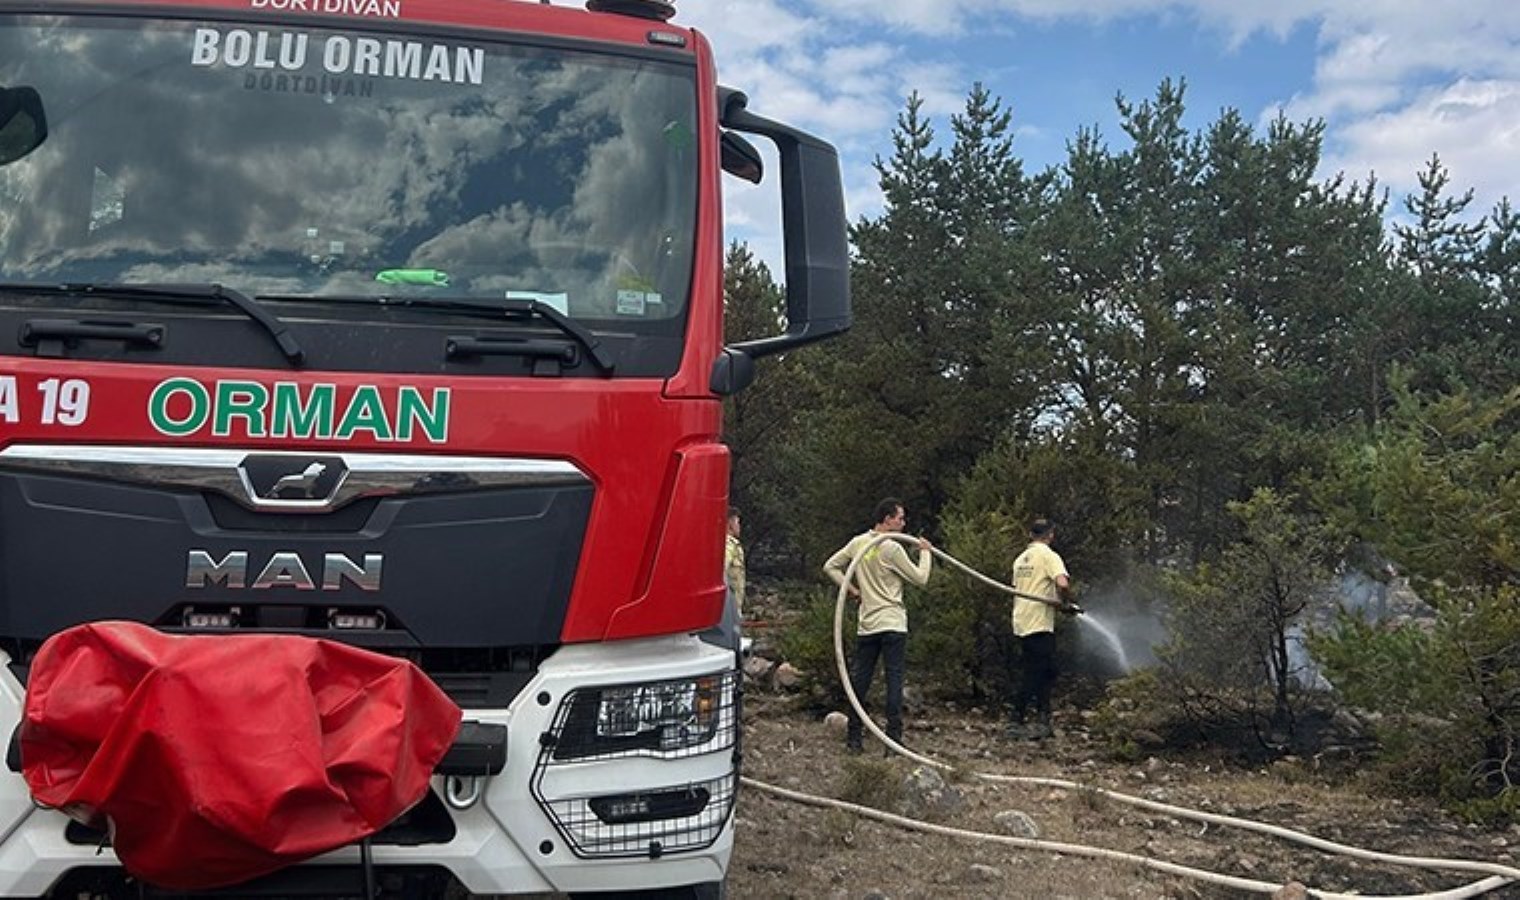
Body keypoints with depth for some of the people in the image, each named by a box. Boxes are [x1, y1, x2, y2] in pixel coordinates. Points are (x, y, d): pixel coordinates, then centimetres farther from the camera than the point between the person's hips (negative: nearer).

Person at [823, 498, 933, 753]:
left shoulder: (857, 543, 6)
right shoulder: (892, 548, -13)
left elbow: (830, 566, 13)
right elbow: (920, 578, -6)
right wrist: (925, 552, 8)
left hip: (866, 625, 6)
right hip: (893, 624, -6)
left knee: (860, 679, 9)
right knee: (894, 679, -1)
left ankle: (853, 737, 13)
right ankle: (894, 737, -2)